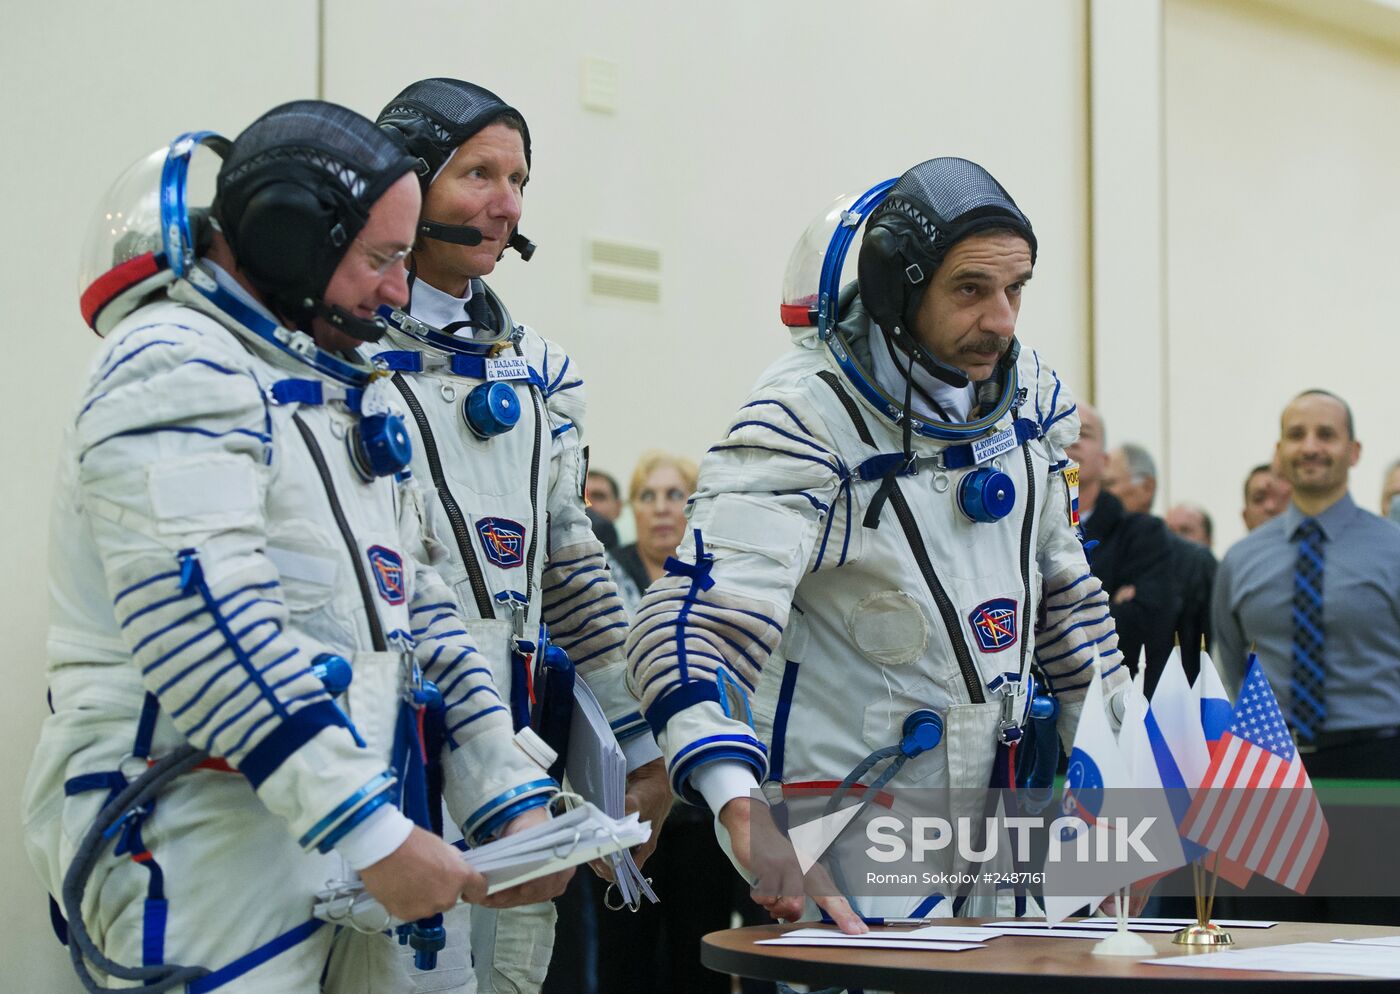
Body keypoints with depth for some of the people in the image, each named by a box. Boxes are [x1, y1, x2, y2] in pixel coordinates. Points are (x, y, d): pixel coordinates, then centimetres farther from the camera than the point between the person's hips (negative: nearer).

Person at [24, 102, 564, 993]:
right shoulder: (177, 368, -11)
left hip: (342, 872, 9)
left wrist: (514, 805, 11)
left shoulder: (347, 392, 20)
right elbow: (204, 633, -22)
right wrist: (376, 834, -23)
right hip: (200, 847, -9)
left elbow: (417, 614, 22)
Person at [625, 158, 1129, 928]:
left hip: (984, 803, 7)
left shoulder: (1028, 395, 1)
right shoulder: (808, 421, -21)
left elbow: (1059, 581, 17)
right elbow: (690, 622, -33)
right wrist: (742, 808, -48)